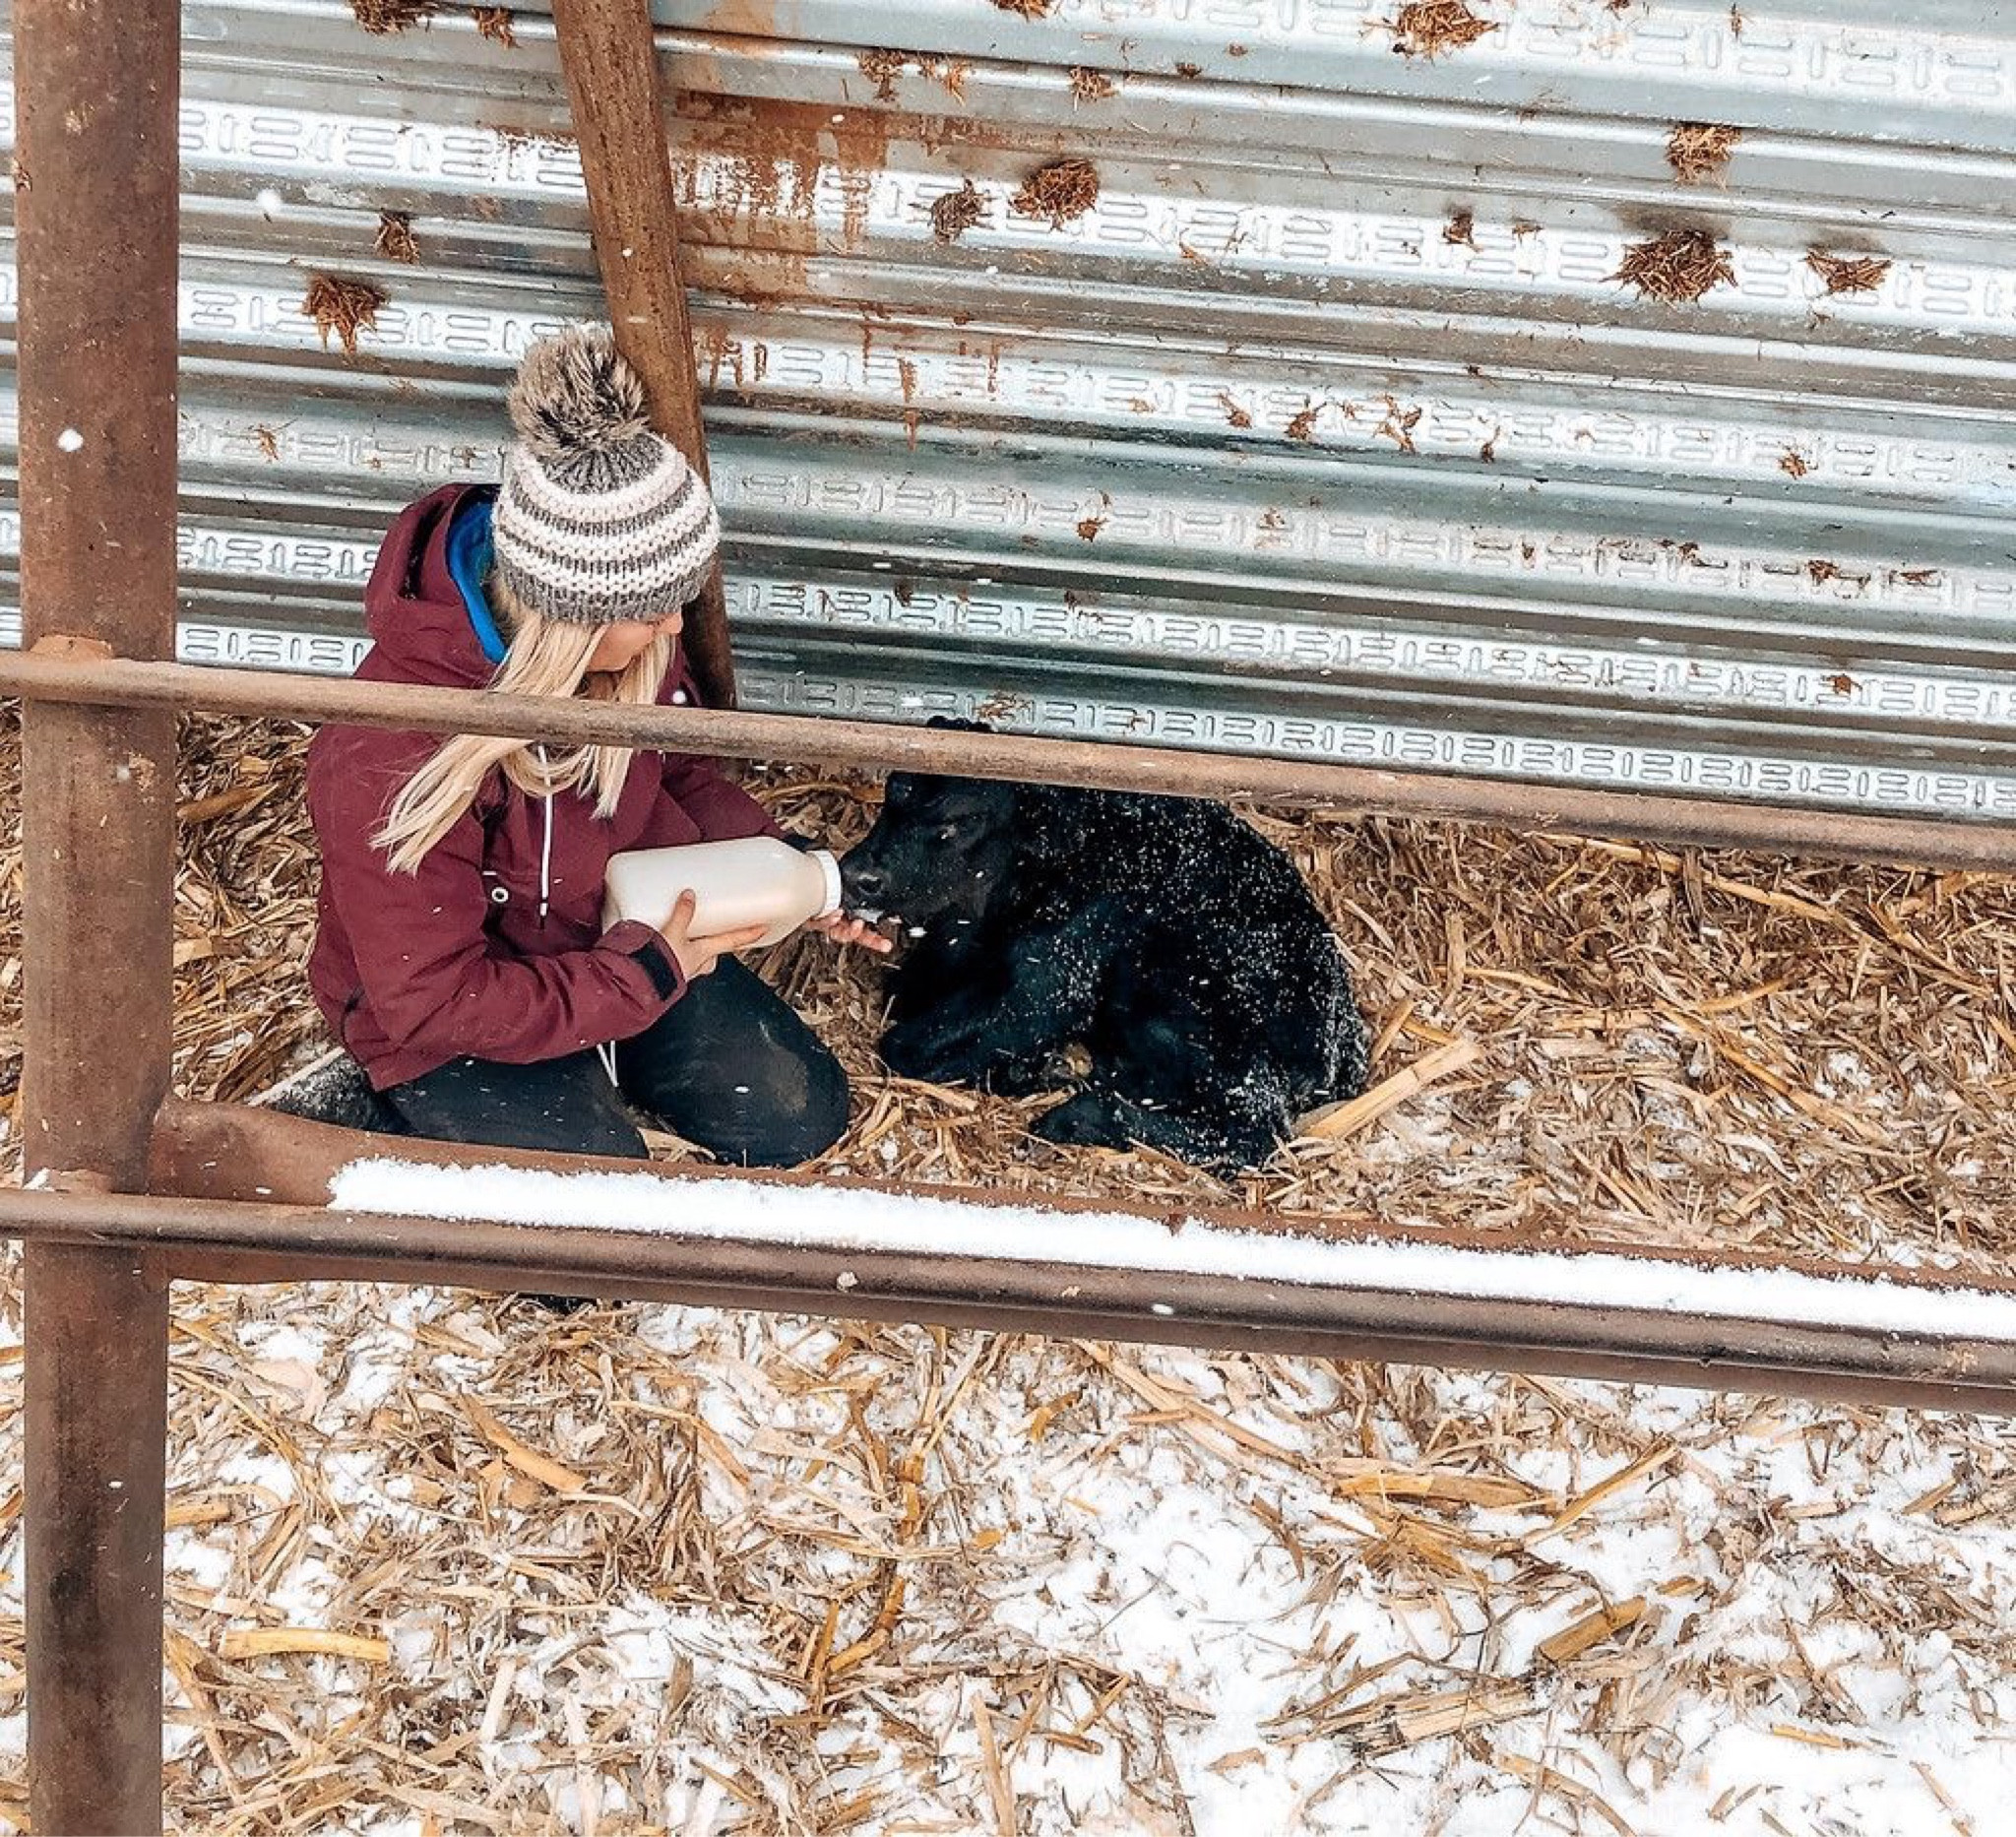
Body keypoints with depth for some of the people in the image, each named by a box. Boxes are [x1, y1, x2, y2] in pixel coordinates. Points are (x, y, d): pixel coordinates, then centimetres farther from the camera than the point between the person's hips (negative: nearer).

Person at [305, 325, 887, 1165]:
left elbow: (678, 774, 7)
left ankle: (590, 1067, 19)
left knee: (801, 1113, 0)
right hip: (448, 1023, -6)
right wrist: (650, 975, -27)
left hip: (616, 931, 6)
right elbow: (431, 1001, -28)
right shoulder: (388, 759, -36)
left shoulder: (627, 640, -16)